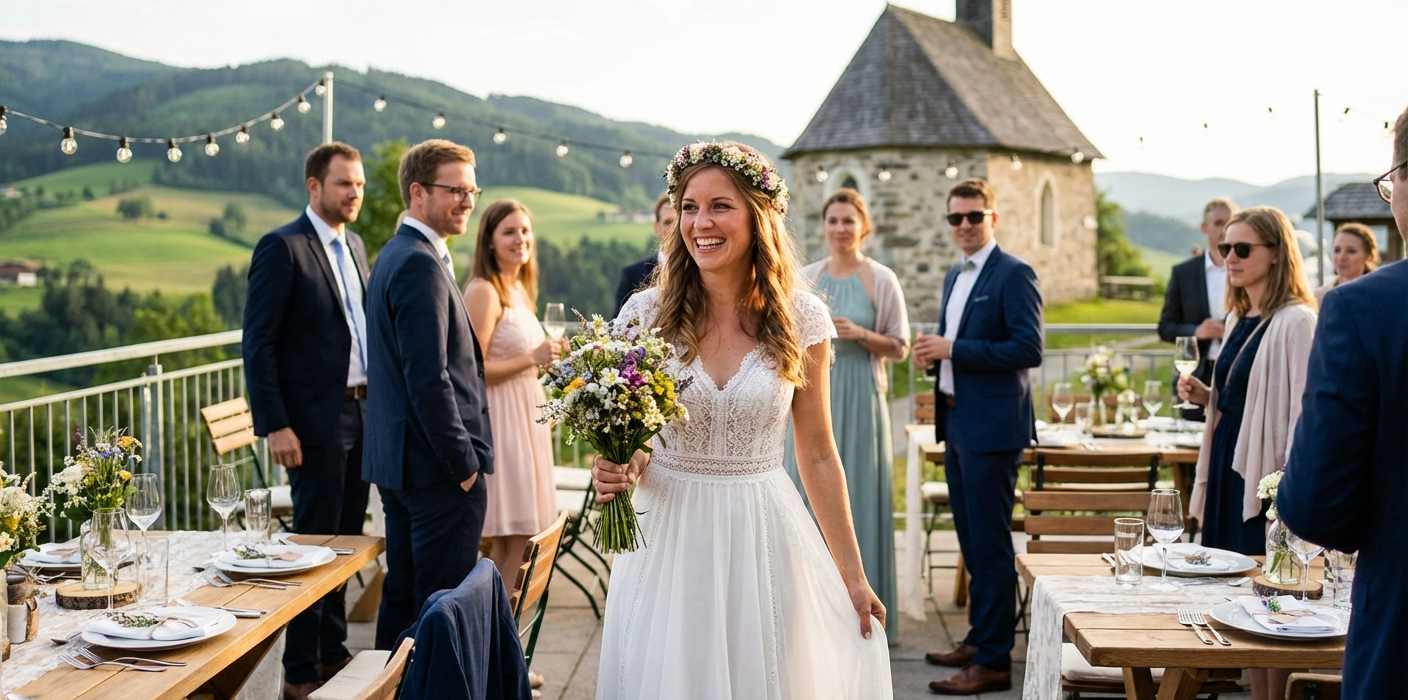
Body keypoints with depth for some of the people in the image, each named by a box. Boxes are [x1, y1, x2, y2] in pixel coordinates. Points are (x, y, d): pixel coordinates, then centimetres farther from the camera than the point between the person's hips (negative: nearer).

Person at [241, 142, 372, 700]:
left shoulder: (354, 245, 14)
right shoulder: (282, 247, -10)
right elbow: (257, 344, -13)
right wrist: (274, 426, -18)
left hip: (362, 413, 8)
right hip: (315, 421, -7)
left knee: (346, 540, 14)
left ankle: (333, 652, 27)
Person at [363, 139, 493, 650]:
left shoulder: (395, 255, 16)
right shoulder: (421, 265, -17)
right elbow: (429, 378, -23)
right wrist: (464, 460, -16)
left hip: (396, 461, 10)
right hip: (439, 466, -10)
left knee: (402, 596, 17)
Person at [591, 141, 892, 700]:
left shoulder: (801, 320, -4)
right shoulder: (646, 314, -4)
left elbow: (818, 455, 3)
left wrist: (853, 575, 5)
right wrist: (616, 473, -18)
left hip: (764, 541, 0)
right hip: (669, 539, 0)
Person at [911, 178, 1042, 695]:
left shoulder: (1014, 275, -10)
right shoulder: (955, 276, 16)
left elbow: (1029, 349, -19)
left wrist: (952, 349, -20)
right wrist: (931, 356, 2)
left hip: (991, 426, -9)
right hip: (956, 421, 9)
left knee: (990, 543, -4)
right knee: (971, 540, 16)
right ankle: (979, 638, 27)